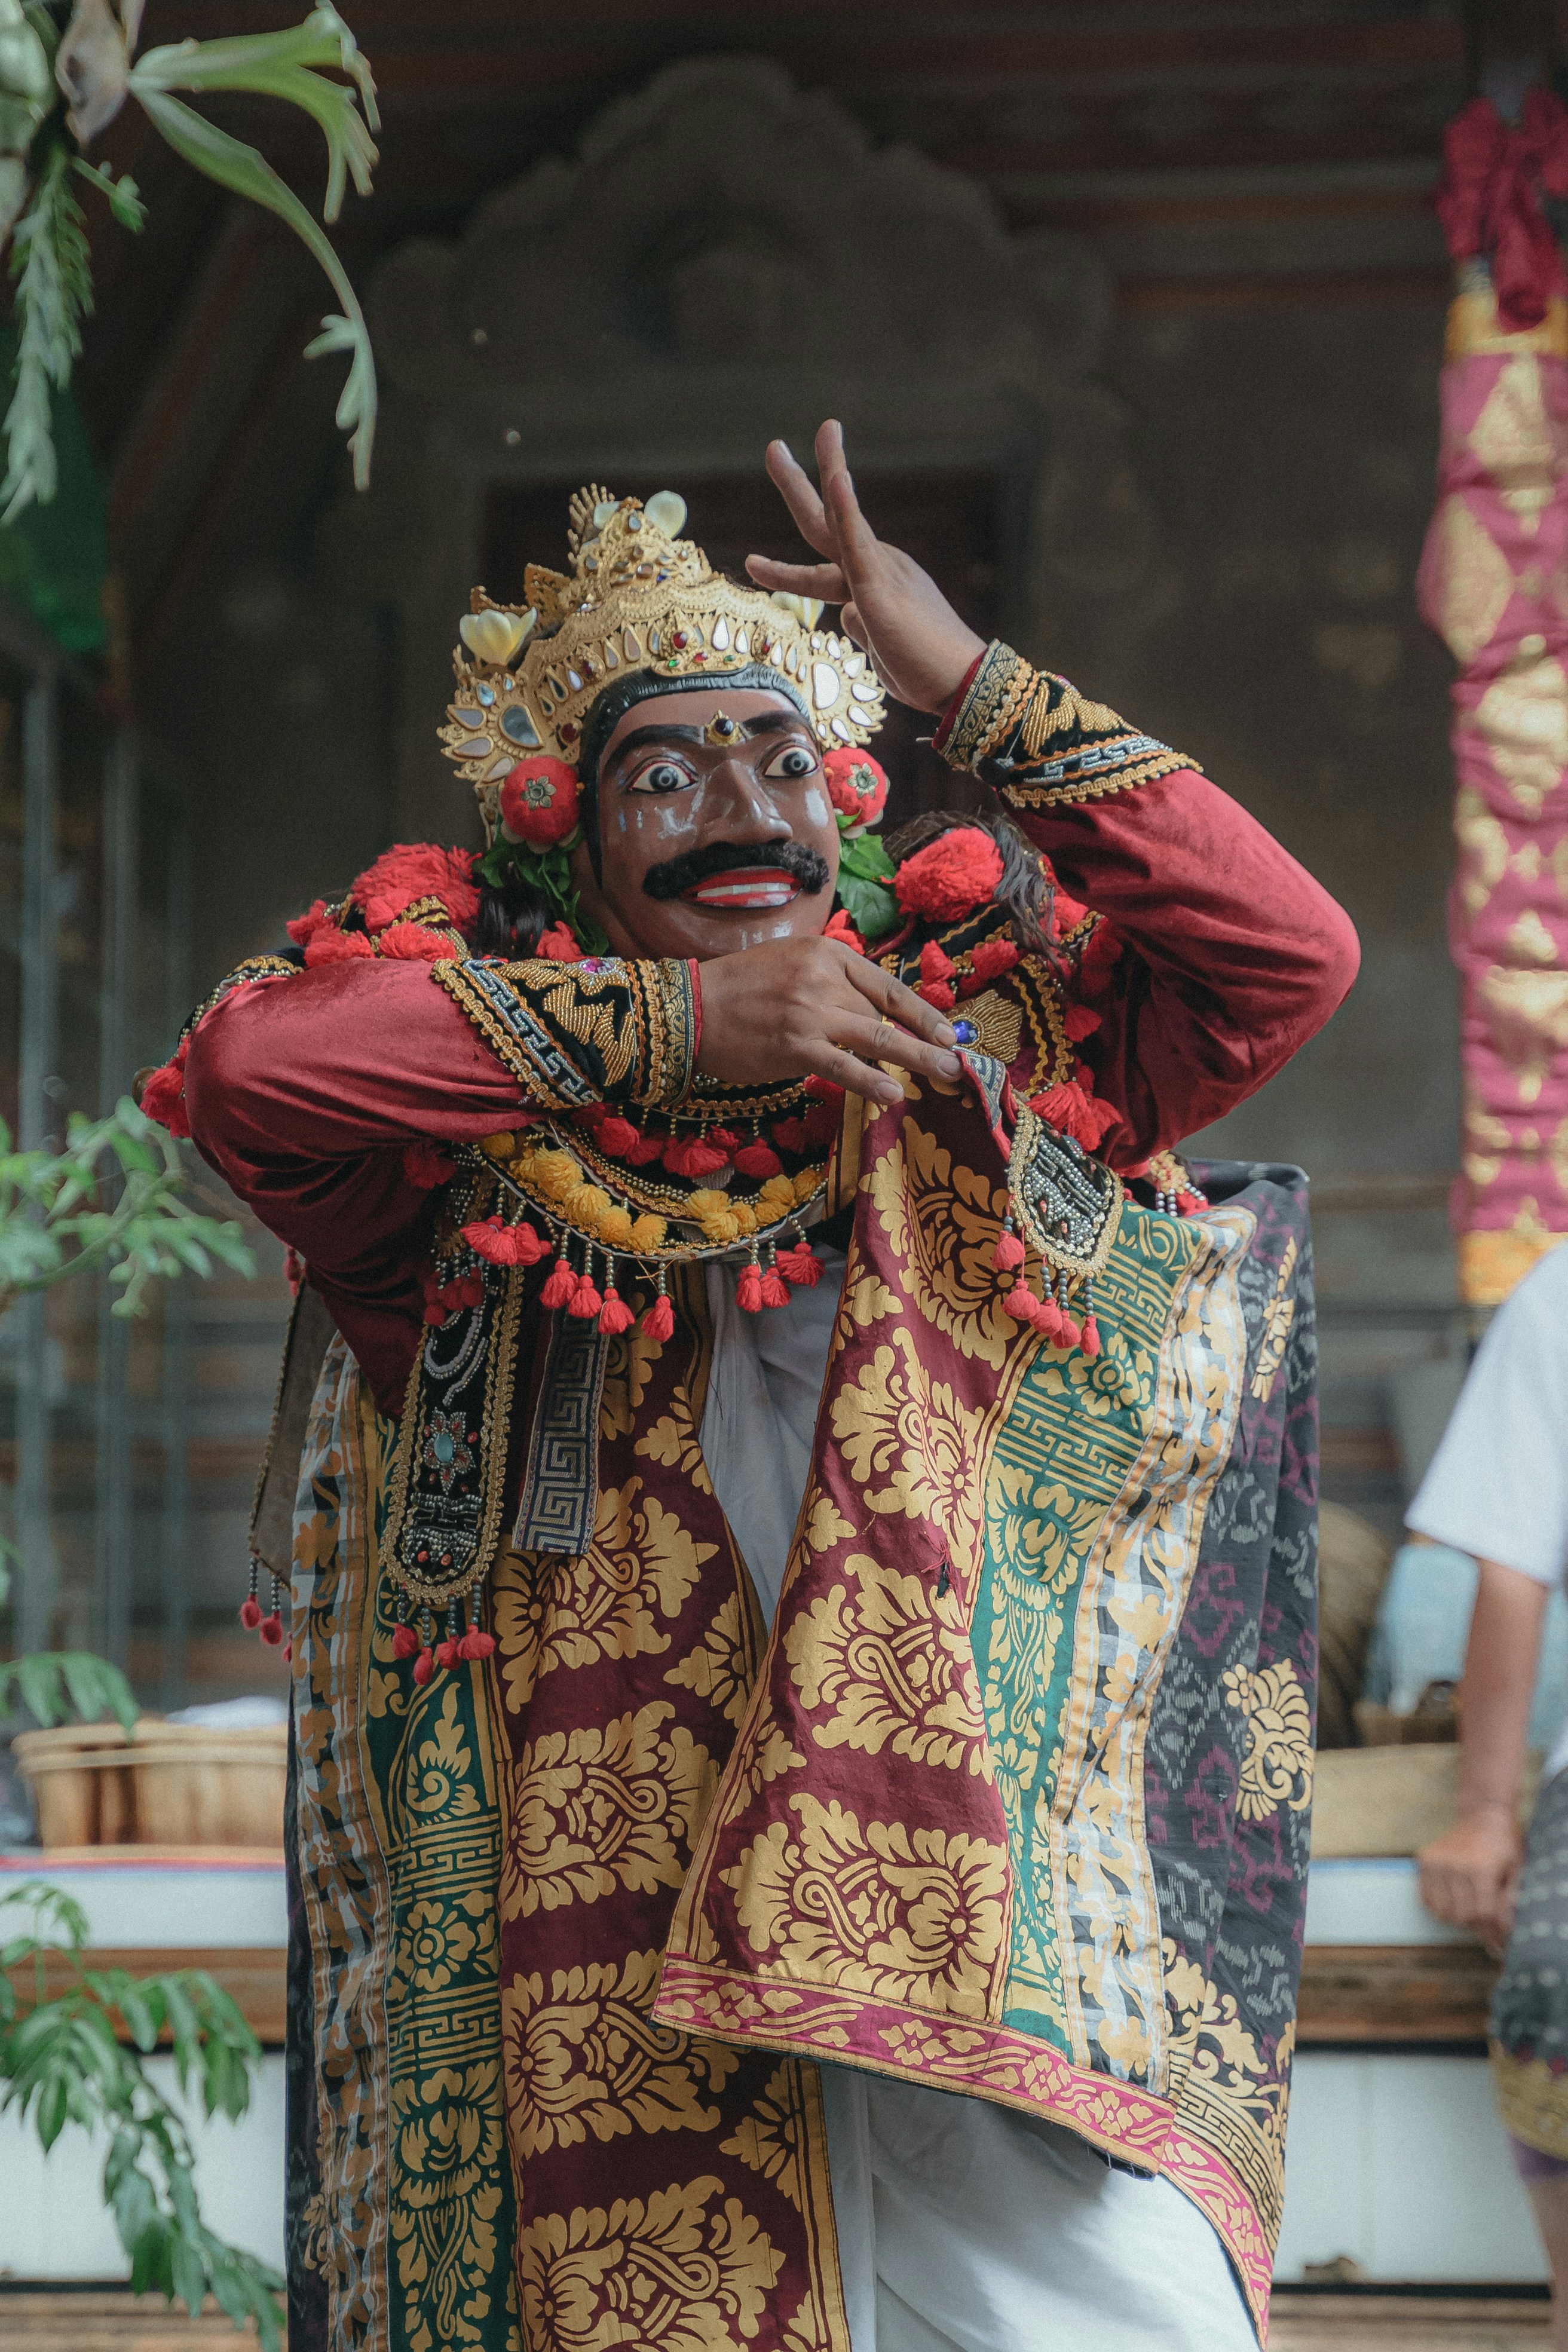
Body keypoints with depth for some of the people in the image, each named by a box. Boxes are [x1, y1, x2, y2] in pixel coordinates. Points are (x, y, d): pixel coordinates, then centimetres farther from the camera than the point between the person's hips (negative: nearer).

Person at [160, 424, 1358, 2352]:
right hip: (623, 1955, -1)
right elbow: (242, 1068, -13)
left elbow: (1287, 953, 2)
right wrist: (676, 1022, -14)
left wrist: (968, 682, 3)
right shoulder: (487, 1133, 6)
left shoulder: (977, 1063, 13)